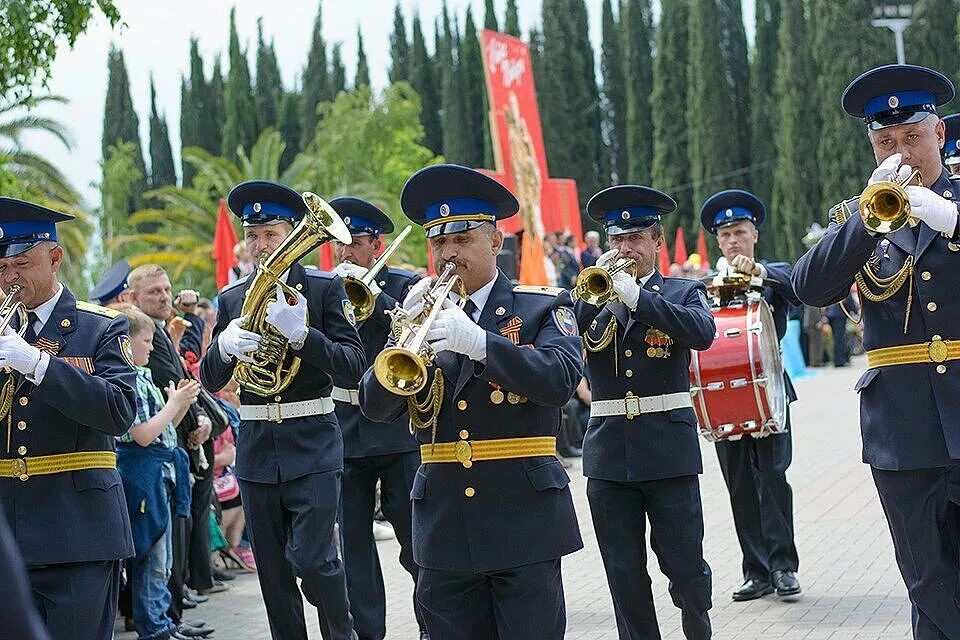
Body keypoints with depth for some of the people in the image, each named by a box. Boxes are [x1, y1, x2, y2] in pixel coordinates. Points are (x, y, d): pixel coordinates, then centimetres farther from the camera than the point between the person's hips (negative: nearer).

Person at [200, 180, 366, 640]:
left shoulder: (325, 288, -2)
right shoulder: (231, 298, 9)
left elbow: (353, 369, -9)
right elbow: (210, 381, 5)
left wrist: (301, 334, -25)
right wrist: (225, 347, -17)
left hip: (312, 447, -4)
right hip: (255, 448, 4)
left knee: (312, 558, -13)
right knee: (273, 573, 7)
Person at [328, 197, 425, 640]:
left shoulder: (404, 286, -1)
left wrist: (374, 293, -24)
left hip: (398, 426, -3)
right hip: (344, 431, 3)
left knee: (415, 537, 2)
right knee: (352, 537, 5)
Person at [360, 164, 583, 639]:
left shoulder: (543, 308, 3)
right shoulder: (423, 312, 12)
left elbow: (560, 379, -16)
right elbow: (375, 407, 3)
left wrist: (478, 341, -28)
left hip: (523, 515, -3)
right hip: (444, 523, 3)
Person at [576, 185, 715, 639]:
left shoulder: (684, 292, 5)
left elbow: (703, 332, -17)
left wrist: (637, 296, -20)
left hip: (668, 446, -2)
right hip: (608, 450, 3)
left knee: (684, 563, 1)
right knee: (624, 572, 5)